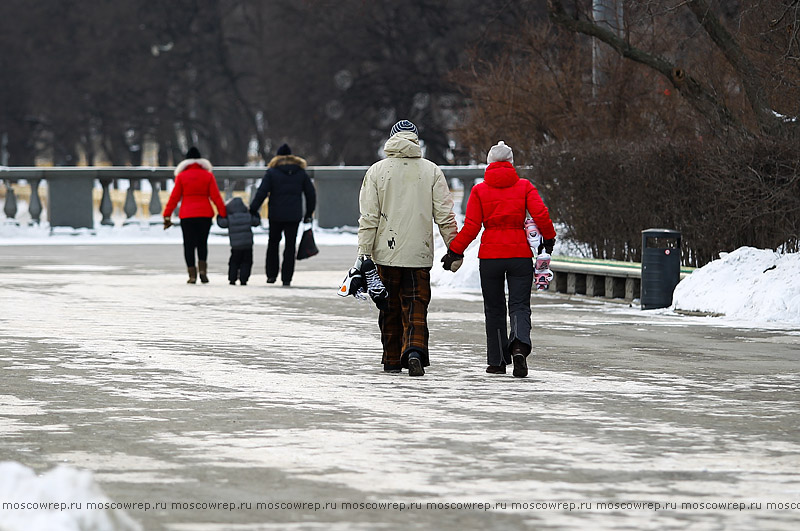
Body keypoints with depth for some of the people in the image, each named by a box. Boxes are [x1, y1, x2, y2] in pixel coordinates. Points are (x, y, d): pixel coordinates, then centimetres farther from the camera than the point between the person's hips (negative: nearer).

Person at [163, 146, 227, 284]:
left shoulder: (181, 176, 0)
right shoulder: (208, 176, 2)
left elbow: (174, 198, -2)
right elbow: (216, 197, -1)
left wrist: (167, 216, 1)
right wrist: (224, 214, 1)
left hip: (187, 216, -2)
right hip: (205, 214, 2)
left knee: (189, 245, 3)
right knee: (202, 243, 15)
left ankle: (192, 275, -4)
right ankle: (203, 270, -3)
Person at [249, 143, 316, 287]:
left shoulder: (272, 172, -2)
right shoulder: (301, 173, 6)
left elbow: (262, 193, -10)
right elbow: (311, 193, 8)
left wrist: (253, 210, -5)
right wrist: (309, 214, 16)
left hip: (276, 215, -1)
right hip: (294, 216, 1)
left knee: (273, 243, 15)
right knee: (290, 246, 5)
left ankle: (271, 275, 13)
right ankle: (286, 278, 0)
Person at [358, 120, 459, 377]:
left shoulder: (376, 171, 0)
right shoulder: (431, 171, 1)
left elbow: (368, 218, -3)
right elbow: (444, 215, -1)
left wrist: (364, 252, -2)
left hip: (386, 253, 1)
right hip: (419, 254, -1)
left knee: (390, 308, 13)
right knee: (416, 307, -1)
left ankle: (392, 360, 21)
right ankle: (414, 351, -24)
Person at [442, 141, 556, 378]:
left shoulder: (480, 190, 1)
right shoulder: (524, 186, 2)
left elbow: (471, 226, -5)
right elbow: (541, 214, -8)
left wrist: (455, 251, 3)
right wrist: (548, 239, 9)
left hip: (490, 254, 0)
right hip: (520, 254, 0)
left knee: (494, 309, 13)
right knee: (520, 306, 1)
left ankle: (498, 361, 15)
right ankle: (519, 345, -27)